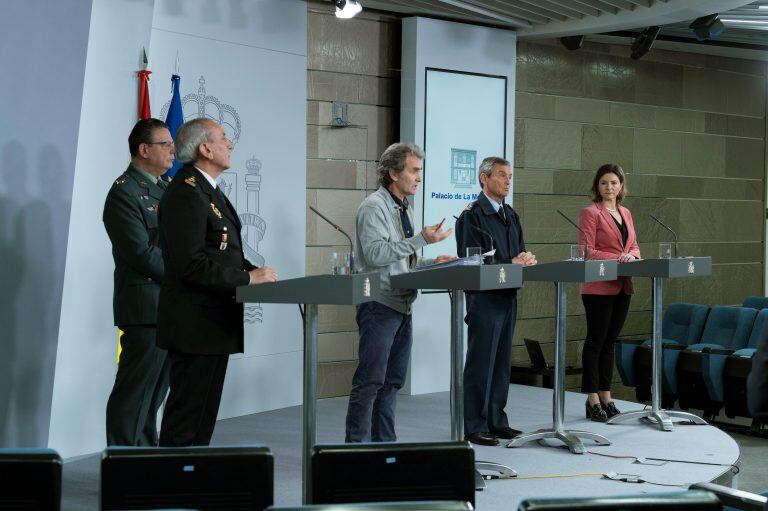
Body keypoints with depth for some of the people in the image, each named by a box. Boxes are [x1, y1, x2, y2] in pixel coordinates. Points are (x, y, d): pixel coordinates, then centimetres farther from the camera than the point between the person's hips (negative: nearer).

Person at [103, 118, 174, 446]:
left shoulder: (163, 189, 18)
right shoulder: (124, 192, -12)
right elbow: (142, 252, -19)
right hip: (146, 307, -9)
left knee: (154, 391, 14)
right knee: (134, 393, -4)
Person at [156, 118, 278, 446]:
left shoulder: (208, 191, 17)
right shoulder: (185, 194, -16)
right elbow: (190, 265, -23)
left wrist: (255, 271, 5)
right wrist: (248, 278, -18)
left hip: (214, 325, 10)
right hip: (196, 327, -10)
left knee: (204, 417, 15)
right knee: (186, 420, -5)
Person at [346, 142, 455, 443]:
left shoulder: (405, 209, 19)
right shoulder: (374, 207, -10)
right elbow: (376, 253, -23)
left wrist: (433, 262, 8)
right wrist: (421, 240, -24)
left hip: (402, 305, 9)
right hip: (379, 305, -9)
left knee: (392, 381, 12)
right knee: (370, 381, -9)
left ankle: (384, 444, 19)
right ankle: (357, 446, -5)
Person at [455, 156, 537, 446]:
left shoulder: (510, 215, 17)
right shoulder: (472, 215, -8)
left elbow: (520, 252, 18)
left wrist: (527, 259, -6)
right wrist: (511, 263, -20)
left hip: (508, 297, 8)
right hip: (484, 299, -8)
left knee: (501, 362, 12)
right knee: (481, 363, -4)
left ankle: (496, 421, 20)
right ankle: (474, 426, 1)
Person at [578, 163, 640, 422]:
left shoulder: (625, 213, 15)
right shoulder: (591, 212, -6)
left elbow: (634, 247, 17)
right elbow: (587, 252, -13)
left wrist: (631, 256, -6)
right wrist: (617, 258, -22)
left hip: (622, 287, 7)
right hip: (598, 287, -7)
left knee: (609, 341, 12)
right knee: (596, 341, -2)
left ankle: (606, 397, 18)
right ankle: (593, 400, 2)